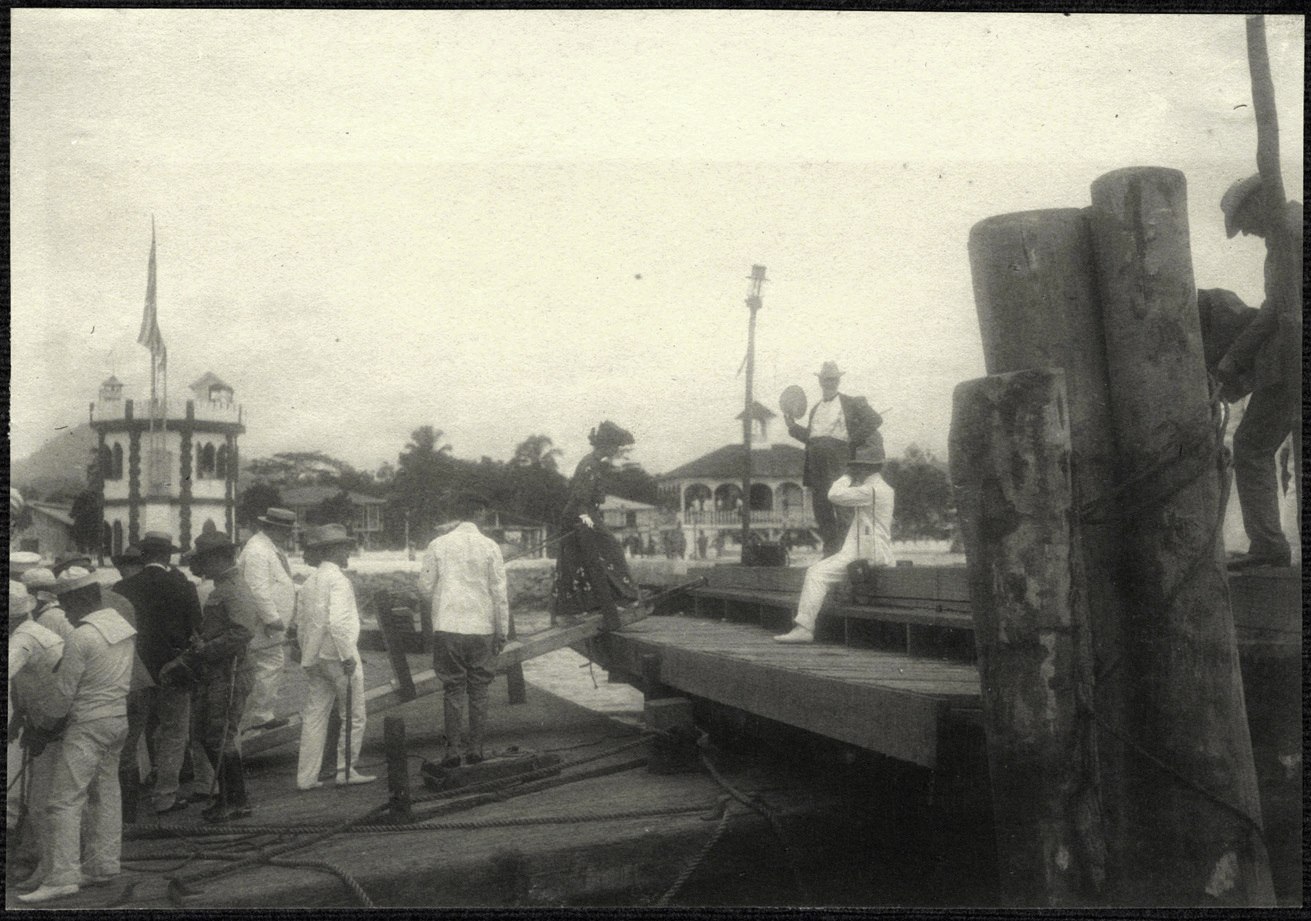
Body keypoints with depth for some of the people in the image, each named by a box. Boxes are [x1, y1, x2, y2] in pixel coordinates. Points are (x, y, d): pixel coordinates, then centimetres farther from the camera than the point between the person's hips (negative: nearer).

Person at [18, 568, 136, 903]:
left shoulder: (81, 637, -17)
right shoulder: (123, 625, 7)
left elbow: (63, 693, -12)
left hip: (88, 724, -9)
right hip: (119, 718, 9)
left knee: (66, 799, -7)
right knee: (106, 793, 15)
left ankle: (63, 876, -11)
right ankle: (103, 865, 21)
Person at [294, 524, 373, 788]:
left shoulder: (309, 581, 13)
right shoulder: (337, 579, -13)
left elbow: (300, 623, 17)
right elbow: (337, 622, -23)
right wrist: (347, 656, -20)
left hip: (313, 659, 8)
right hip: (338, 656, -8)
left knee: (313, 717, 9)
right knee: (354, 716, 3)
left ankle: (306, 777, 10)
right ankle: (346, 771, 6)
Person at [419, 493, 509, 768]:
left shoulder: (438, 546, -1)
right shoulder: (490, 547, -3)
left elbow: (426, 585, 2)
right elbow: (500, 591, -2)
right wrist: (502, 630, 5)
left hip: (447, 628, 0)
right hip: (481, 628, 0)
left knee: (452, 689, 5)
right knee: (478, 690, 9)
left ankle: (453, 750, 2)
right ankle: (474, 749, 10)